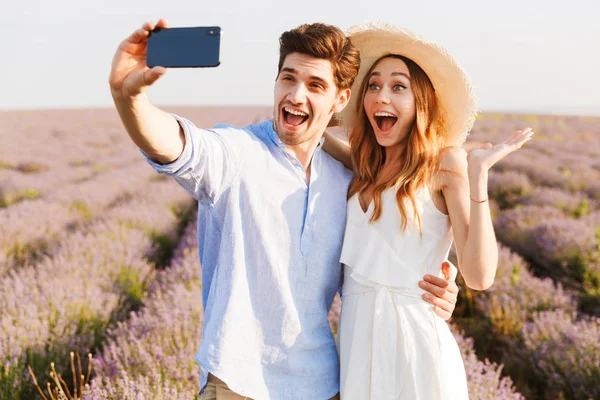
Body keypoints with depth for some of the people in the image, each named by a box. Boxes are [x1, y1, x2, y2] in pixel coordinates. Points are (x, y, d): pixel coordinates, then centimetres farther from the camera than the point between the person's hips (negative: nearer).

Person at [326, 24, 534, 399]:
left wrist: (478, 174, -21)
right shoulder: (367, 166, 7)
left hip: (413, 335, -5)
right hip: (355, 332, 6)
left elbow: (480, 276, -17)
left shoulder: (447, 162, -10)